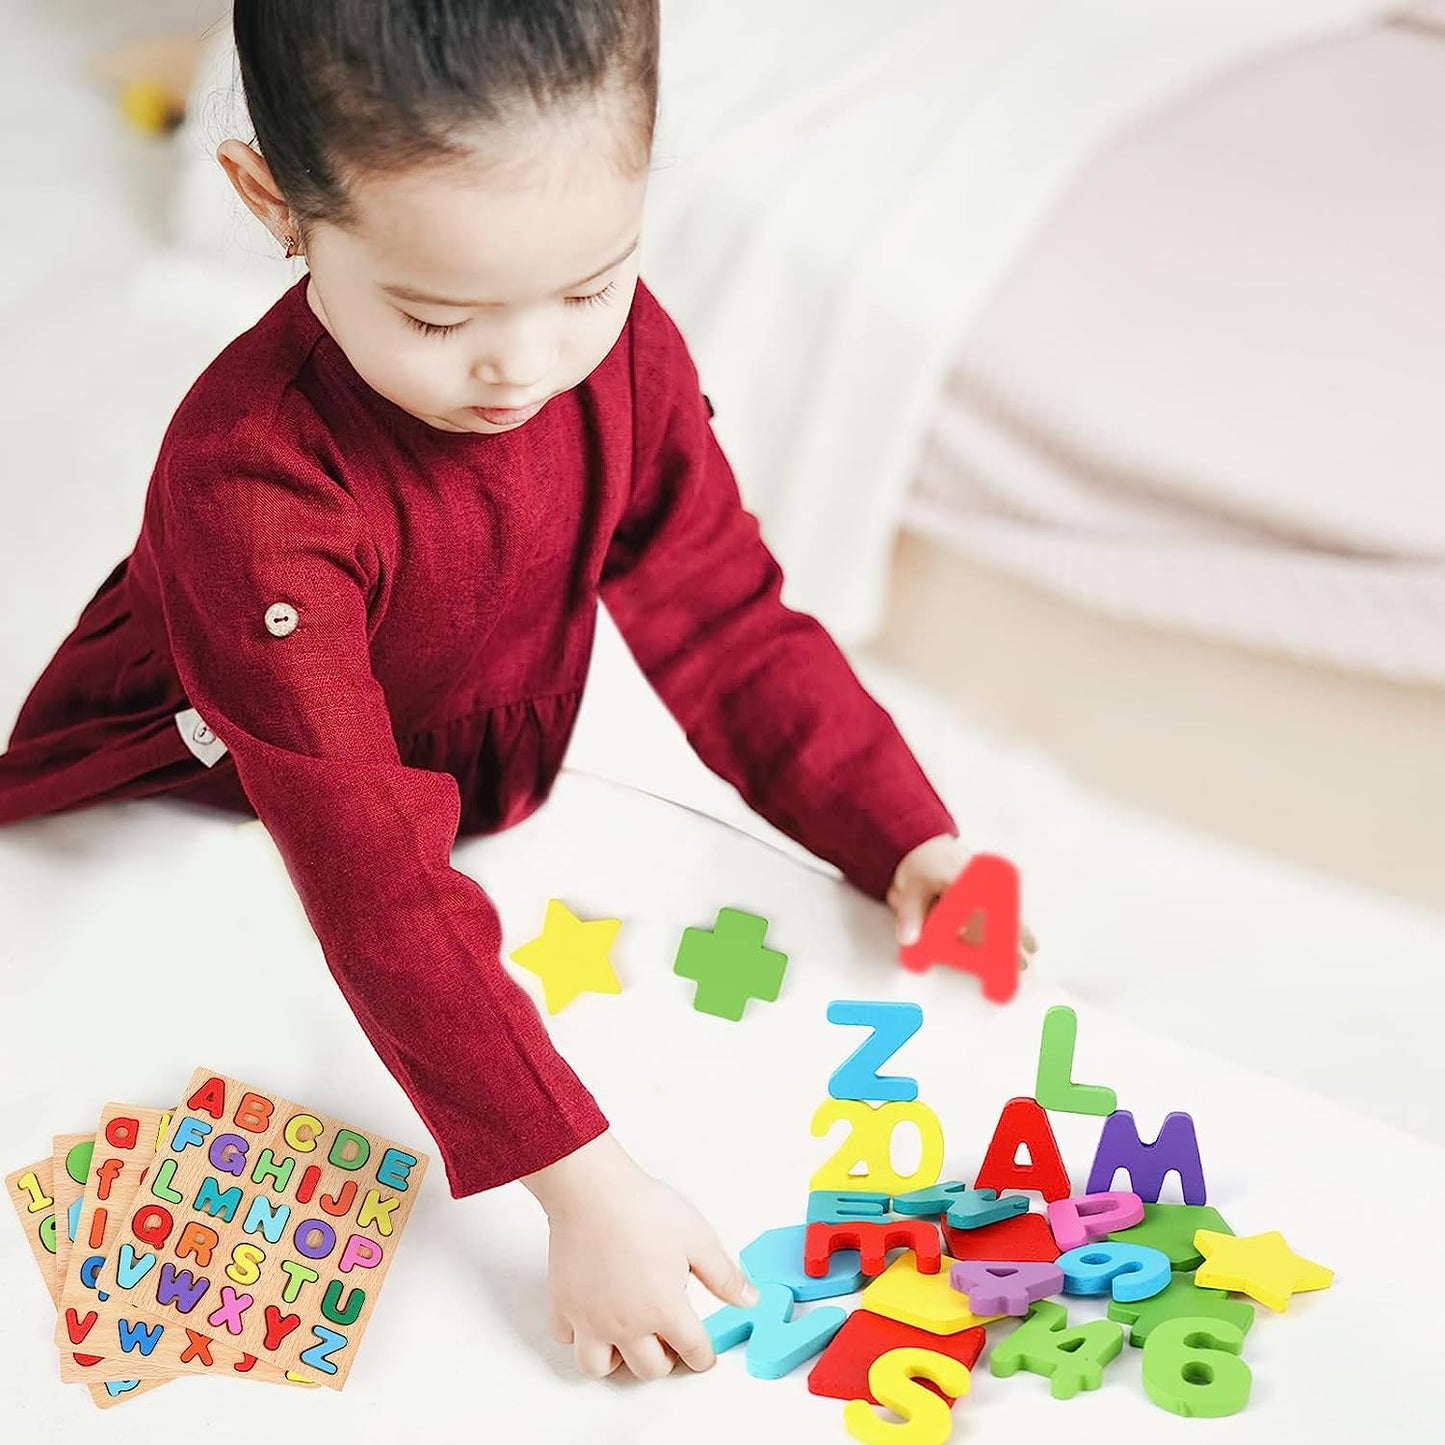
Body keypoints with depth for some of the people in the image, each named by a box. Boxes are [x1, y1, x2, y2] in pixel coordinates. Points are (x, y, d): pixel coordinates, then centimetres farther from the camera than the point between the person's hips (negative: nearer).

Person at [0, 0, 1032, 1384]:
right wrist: (581, 1180, -45)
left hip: (466, 793, 6)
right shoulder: (252, 486, -39)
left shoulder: (622, 351, -19)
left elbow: (724, 621, -8)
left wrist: (906, 840, -20)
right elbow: (368, 871, -42)